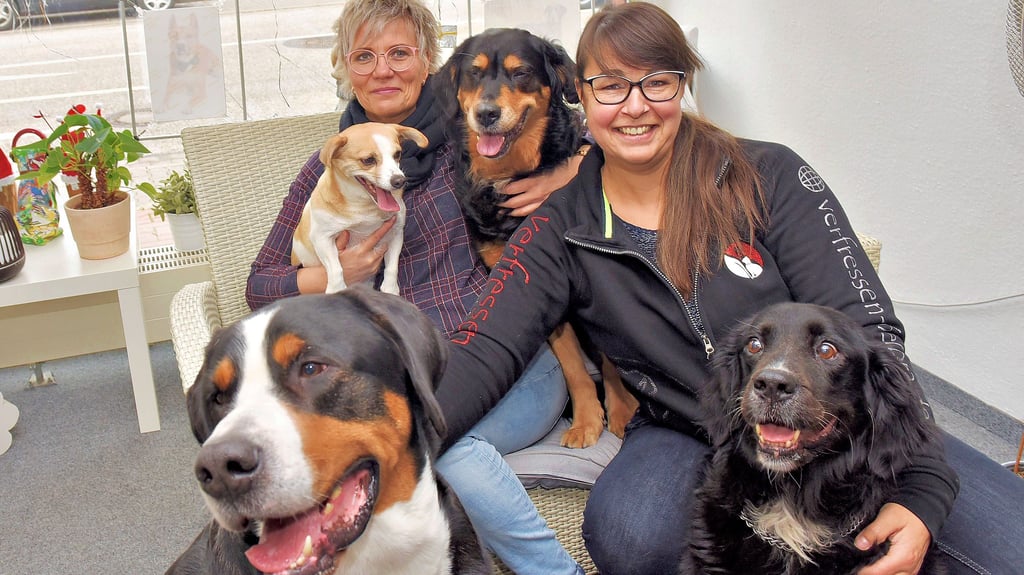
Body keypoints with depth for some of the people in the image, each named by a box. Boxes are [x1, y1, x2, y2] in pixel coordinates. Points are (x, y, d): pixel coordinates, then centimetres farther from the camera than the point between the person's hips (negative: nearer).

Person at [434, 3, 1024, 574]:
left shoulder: (769, 176, -6)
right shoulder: (561, 230, -1)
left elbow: (866, 326, -9)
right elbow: (487, 348, -10)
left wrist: (919, 489, -21)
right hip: (687, 438, 1)